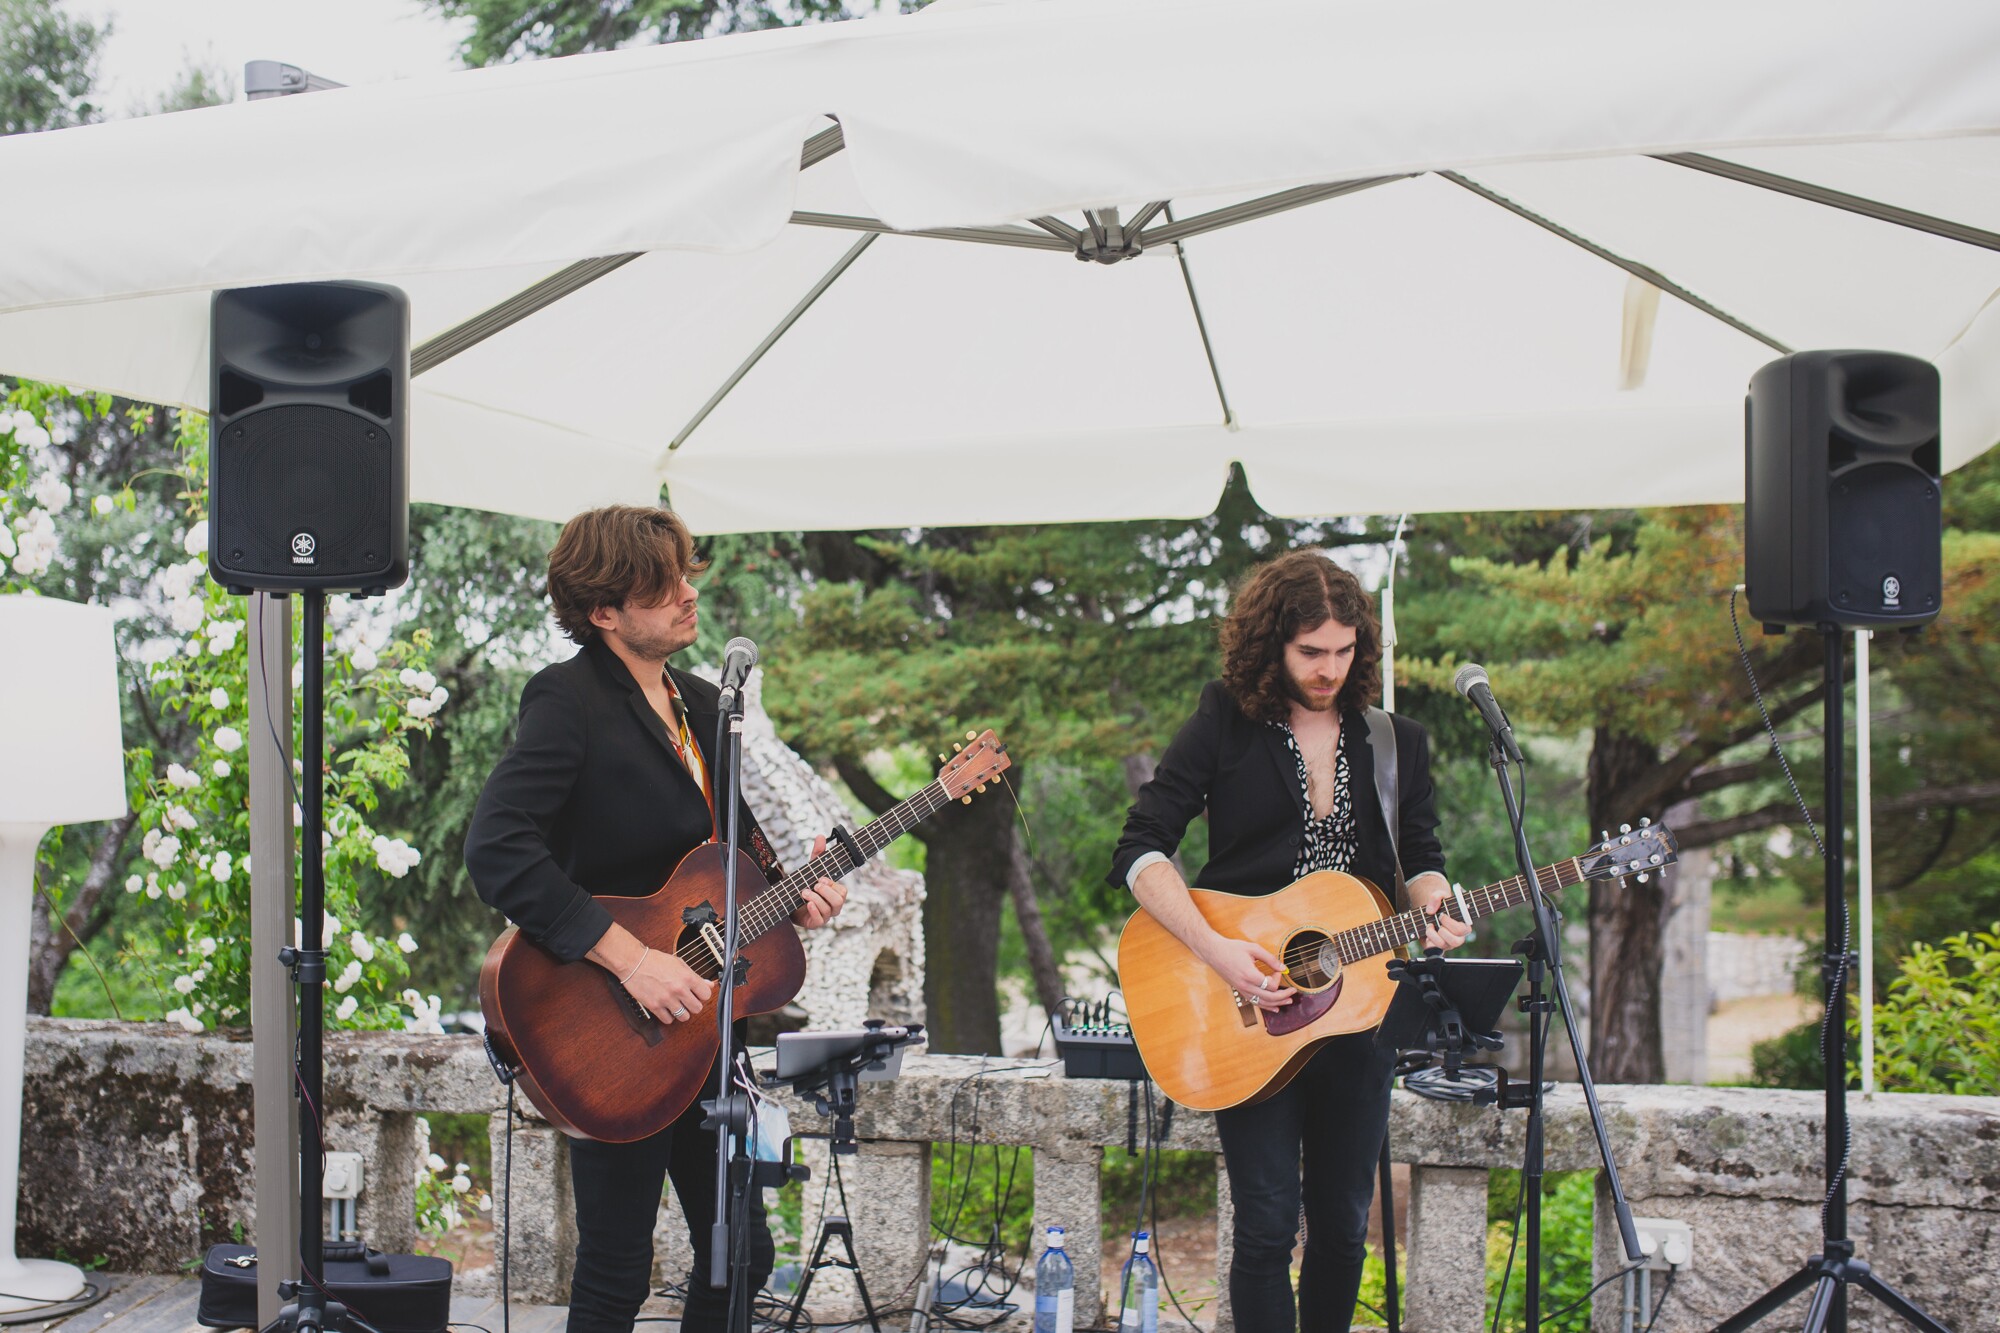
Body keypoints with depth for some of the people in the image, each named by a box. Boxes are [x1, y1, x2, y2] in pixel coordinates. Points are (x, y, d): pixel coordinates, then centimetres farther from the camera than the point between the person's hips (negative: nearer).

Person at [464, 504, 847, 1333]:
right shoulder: (568, 702, -14)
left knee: (743, 1255, 14)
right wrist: (628, 959, -29)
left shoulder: (700, 704, 12)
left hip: (700, 1023, 8)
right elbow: (496, 851, -27)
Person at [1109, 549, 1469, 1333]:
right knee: (1268, 1224, -4)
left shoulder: (1395, 744, 8)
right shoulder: (1225, 727, -3)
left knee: (1343, 1222, 9)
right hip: (1248, 1013, -3)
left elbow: (1420, 857, 14)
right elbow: (1139, 854, -8)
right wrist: (1217, 950, -20)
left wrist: (1432, 907, -11)